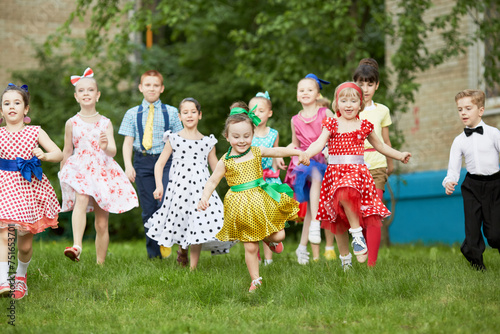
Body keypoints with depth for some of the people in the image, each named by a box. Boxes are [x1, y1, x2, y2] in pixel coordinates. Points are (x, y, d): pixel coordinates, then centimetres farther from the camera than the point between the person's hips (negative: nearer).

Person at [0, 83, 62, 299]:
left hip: (29, 188, 1)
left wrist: (44, 155, -19)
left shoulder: (35, 132, 4)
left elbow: (59, 154, 1)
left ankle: (20, 276, 32)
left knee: (25, 243, 7)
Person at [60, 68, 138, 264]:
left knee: (102, 224, 2)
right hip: (79, 171, -2)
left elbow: (113, 151, -2)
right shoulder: (72, 123, 6)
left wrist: (106, 146, -24)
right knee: (81, 199, -35)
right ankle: (77, 246, -50)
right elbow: (66, 152, 13)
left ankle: (100, 263, 13)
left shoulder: (105, 123, 8)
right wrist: (62, 176, 13)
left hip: (103, 172, 2)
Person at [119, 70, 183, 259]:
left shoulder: (171, 113, 8)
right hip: (142, 162, 1)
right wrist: (128, 165, -6)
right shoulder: (132, 114, 9)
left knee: (165, 202, -20)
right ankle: (153, 254, 10)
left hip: (165, 160, -1)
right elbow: (128, 142, 6)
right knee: (148, 208, 2)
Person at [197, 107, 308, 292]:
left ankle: (269, 239, 37)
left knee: (279, 235, -1)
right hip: (241, 206, -2)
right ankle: (255, 280, 16)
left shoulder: (257, 152, 0)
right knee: (250, 247, 1)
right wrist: (204, 198, -14)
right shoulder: (225, 161, -4)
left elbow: (278, 151, 1)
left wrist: (298, 152, -14)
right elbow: (212, 181, 0)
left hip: (261, 199, 2)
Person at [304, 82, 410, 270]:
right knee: (338, 221, 4)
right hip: (335, 171, 1)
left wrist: (400, 155, 30)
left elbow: (379, 145, 25)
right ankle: (345, 258, 17)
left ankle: (357, 231, -21)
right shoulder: (332, 125, 7)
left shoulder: (364, 126, 10)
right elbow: (319, 144, -7)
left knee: (346, 192, -36)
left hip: (357, 170, -1)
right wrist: (305, 155, -26)